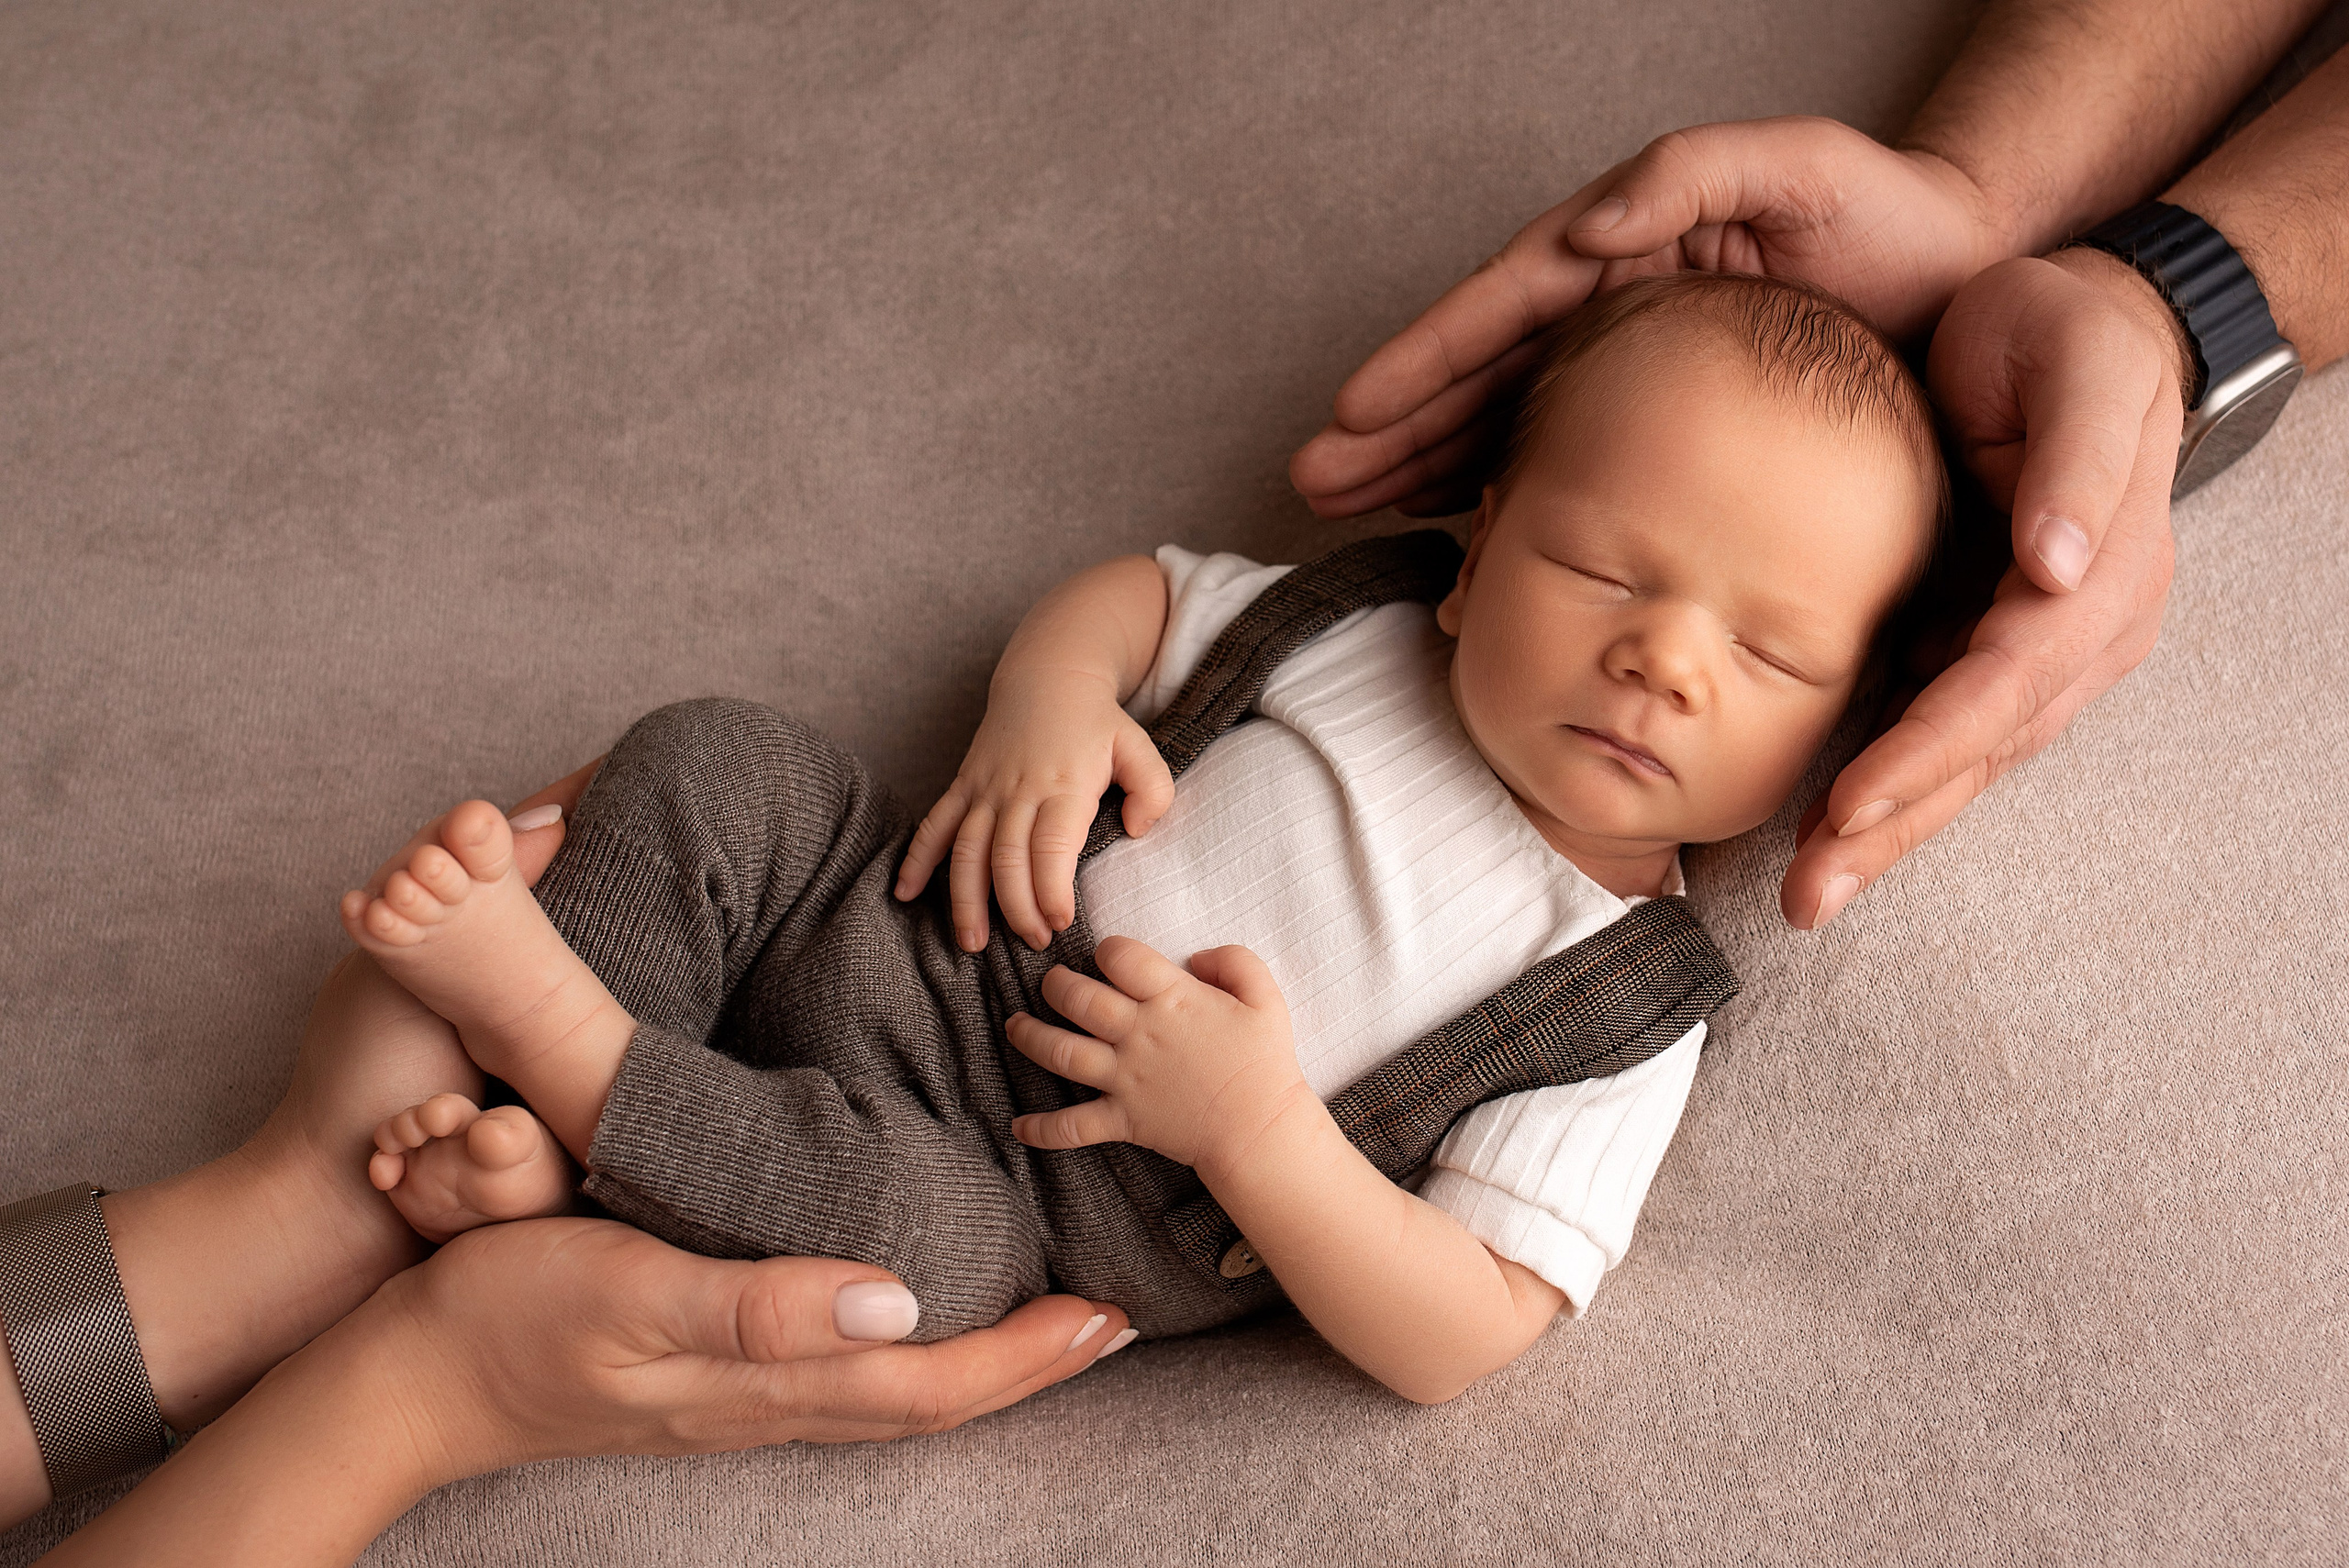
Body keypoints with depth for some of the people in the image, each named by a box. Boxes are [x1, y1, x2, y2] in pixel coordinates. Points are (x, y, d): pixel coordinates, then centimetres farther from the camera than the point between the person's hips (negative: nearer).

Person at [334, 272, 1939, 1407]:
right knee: (713, 762, -9)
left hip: (1023, 1198, -5)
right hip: (914, 934, 5)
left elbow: (1456, 1345, -17)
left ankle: (569, 1056, -19)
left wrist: (1252, 1124, -29)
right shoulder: (1363, 624, -1)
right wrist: (1049, 705, -9)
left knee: (903, 1223, -37)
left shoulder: (1616, 1018, -13)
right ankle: (530, 1137, -11)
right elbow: (1129, 590, 15)